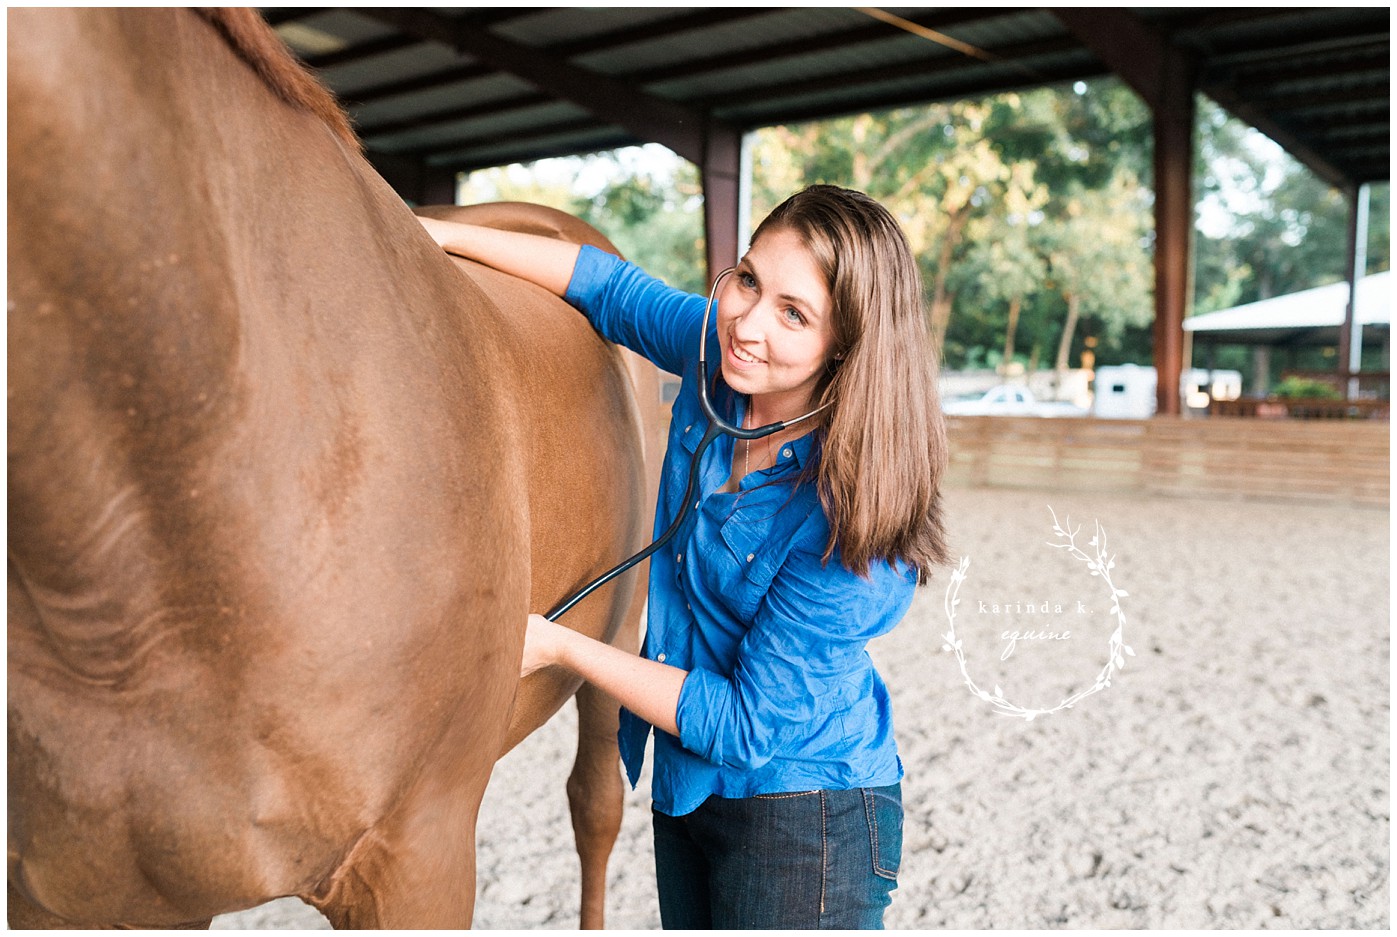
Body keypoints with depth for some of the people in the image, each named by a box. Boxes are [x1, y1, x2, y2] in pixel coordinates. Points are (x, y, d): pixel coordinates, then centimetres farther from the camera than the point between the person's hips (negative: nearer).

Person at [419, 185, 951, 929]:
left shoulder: (850, 519, -31)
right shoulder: (720, 356, -12)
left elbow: (746, 728, -25)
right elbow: (613, 289, 6)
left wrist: (560, 646, -23)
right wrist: (442, 236, 0)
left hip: (801, 818, -7)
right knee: (689, 919, 27)